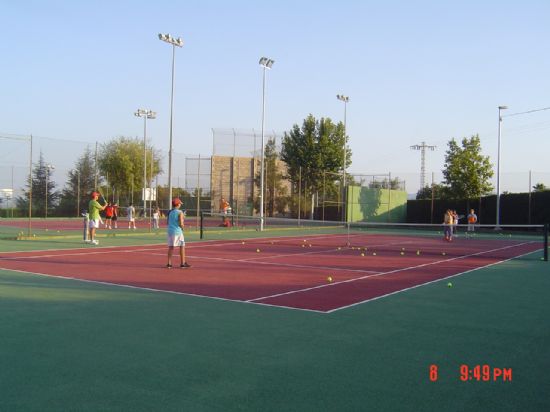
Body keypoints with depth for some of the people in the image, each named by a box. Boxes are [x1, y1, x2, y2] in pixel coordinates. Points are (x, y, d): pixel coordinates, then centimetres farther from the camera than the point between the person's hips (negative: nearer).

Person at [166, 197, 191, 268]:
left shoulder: (170, 212, 9)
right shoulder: (180, 212, -9)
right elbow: (181, 224, -17)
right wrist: (182, 227, 7)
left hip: (170, 231, 6)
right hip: (177, 231, -6)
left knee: (171, 247, 7)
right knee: (182, 246, 5)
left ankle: (169, 263, 5)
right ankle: (183, 263, 7)